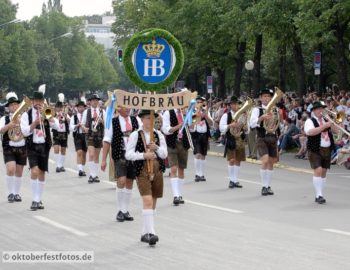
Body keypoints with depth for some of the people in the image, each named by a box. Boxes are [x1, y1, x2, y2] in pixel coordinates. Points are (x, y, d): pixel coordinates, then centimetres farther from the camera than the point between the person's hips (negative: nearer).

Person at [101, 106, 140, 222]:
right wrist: (104, 160, -6)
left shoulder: (135, 120, 8)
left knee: (129, 183, 9)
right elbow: (107, 141, -2)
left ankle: (125, 211, 19)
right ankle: (120, 211, -4)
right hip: (120, 155, -4)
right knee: (121, 181, -17)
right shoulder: (113, 122, -3)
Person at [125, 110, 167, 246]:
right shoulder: (135, 135, -2)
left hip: (157, 170, 5)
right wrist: (144, 155, -18)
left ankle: (145, 233, 19)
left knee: (153, 202, 9)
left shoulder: (159, 135, 9)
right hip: (142, 170, -5)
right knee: (148, 201, -17)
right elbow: (128, 154, -6)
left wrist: (157, 148, -14)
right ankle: (150, 232, -22)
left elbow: (165, 154, 6)